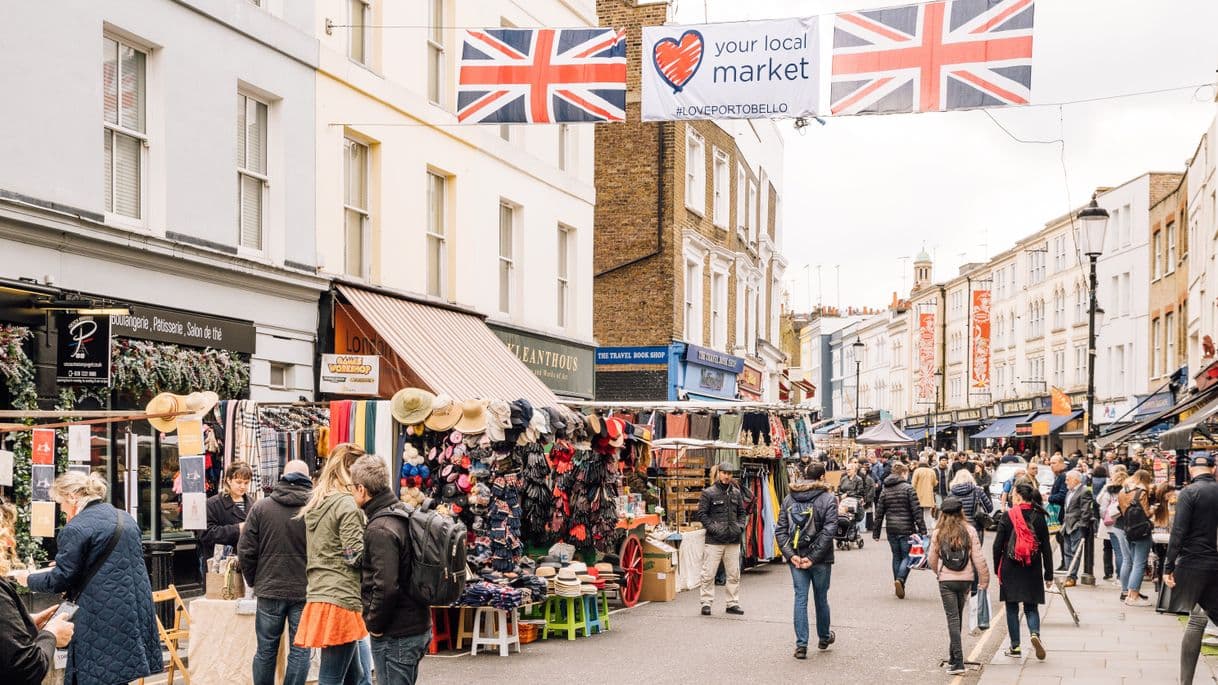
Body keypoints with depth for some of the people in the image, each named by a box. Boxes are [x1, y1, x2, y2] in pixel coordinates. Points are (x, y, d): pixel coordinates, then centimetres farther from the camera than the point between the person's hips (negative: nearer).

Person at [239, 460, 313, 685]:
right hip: (304, 591, -2)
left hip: (269, 590, 2)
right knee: (300, 651, 5)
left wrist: (253, 581, 13)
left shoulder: (261, 507, -1)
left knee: (266, 650, 12)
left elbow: (246, 550, 0)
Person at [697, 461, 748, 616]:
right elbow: (701, 514, -5)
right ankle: (706, 603, 5)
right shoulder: (708, 493, -3)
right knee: (708, 574, -3)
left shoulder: (736, 493, 11)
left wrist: (740, 526, 2)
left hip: (733, 540, 4)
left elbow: (742, 512, 19)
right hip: (714, 540, -4)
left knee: (734, 574, 9)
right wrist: (713, 528, -14)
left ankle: (733, 603, 18)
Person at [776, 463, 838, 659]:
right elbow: (828, 531, -16)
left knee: (800, 598, 4)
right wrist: (813, 558, -14)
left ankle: (801, 645, -1)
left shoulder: (789, 498, 4)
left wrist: (790, 554, -5)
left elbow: (780, 530, -1)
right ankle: (824, 637, 34)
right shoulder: (828, 499, -8)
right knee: (821, 598, 15)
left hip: (796, 558, 2)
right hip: (821, 559, -2)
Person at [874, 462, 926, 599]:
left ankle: (898, 586, 17)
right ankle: (900, 579, -20)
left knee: (896, 556, 14)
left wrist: (876, 532, 13)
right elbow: (916, 510, -11)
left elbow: (879, 513, 9)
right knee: (907, 556, 2)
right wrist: (922, 529, -9)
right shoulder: (908, 488, -6)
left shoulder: (885, 491, 9)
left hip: (891, 530, 5)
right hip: (906, 529, -5)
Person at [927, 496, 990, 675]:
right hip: (965, 579, 2)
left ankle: (958, 662, -11)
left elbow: (932, 560, 4)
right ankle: (953, 657, 25)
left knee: (953, 619, -2)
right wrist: (984, 580, 5)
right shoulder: (969, 531, -4)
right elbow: (978, 558, -5)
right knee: (957, 618, 15)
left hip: (946, 580, -2)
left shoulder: (938, 533, -4)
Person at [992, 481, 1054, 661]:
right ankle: (1035, 633, -16)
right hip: (1033, 571, 2)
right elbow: (1046, 548, 1)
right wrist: (1049, 574, 7)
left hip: (1010, 570, -2)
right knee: (1031, 606, 12)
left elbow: (998, 545, -5)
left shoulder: (1007, 516, -7)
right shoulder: (1039, 517, -1)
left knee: (1012, 608, 9)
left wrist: (997, 569, 6)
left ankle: (1015, 646, 11)